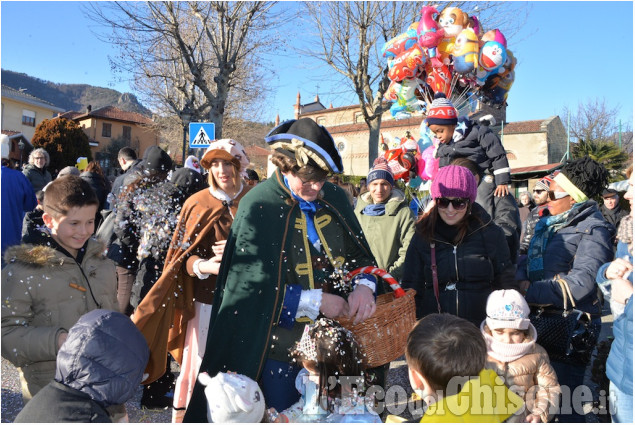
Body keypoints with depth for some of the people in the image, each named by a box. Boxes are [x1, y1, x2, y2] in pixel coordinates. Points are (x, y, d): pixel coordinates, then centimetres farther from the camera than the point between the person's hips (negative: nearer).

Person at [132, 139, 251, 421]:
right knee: (201, 361, 4)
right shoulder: (198, 203, 1)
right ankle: (182, 413, 25)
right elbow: (184, 253, 0)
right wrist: (203, 265, -22)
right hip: (208, 296, -1)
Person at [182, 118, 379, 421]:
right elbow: (254, 286, -16)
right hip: (280, 344, -4)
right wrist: (316, 301, -18)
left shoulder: (335, 199, 1)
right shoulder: (258, 206, -13)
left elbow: (359, 255, 9)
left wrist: (364, 284, -13)